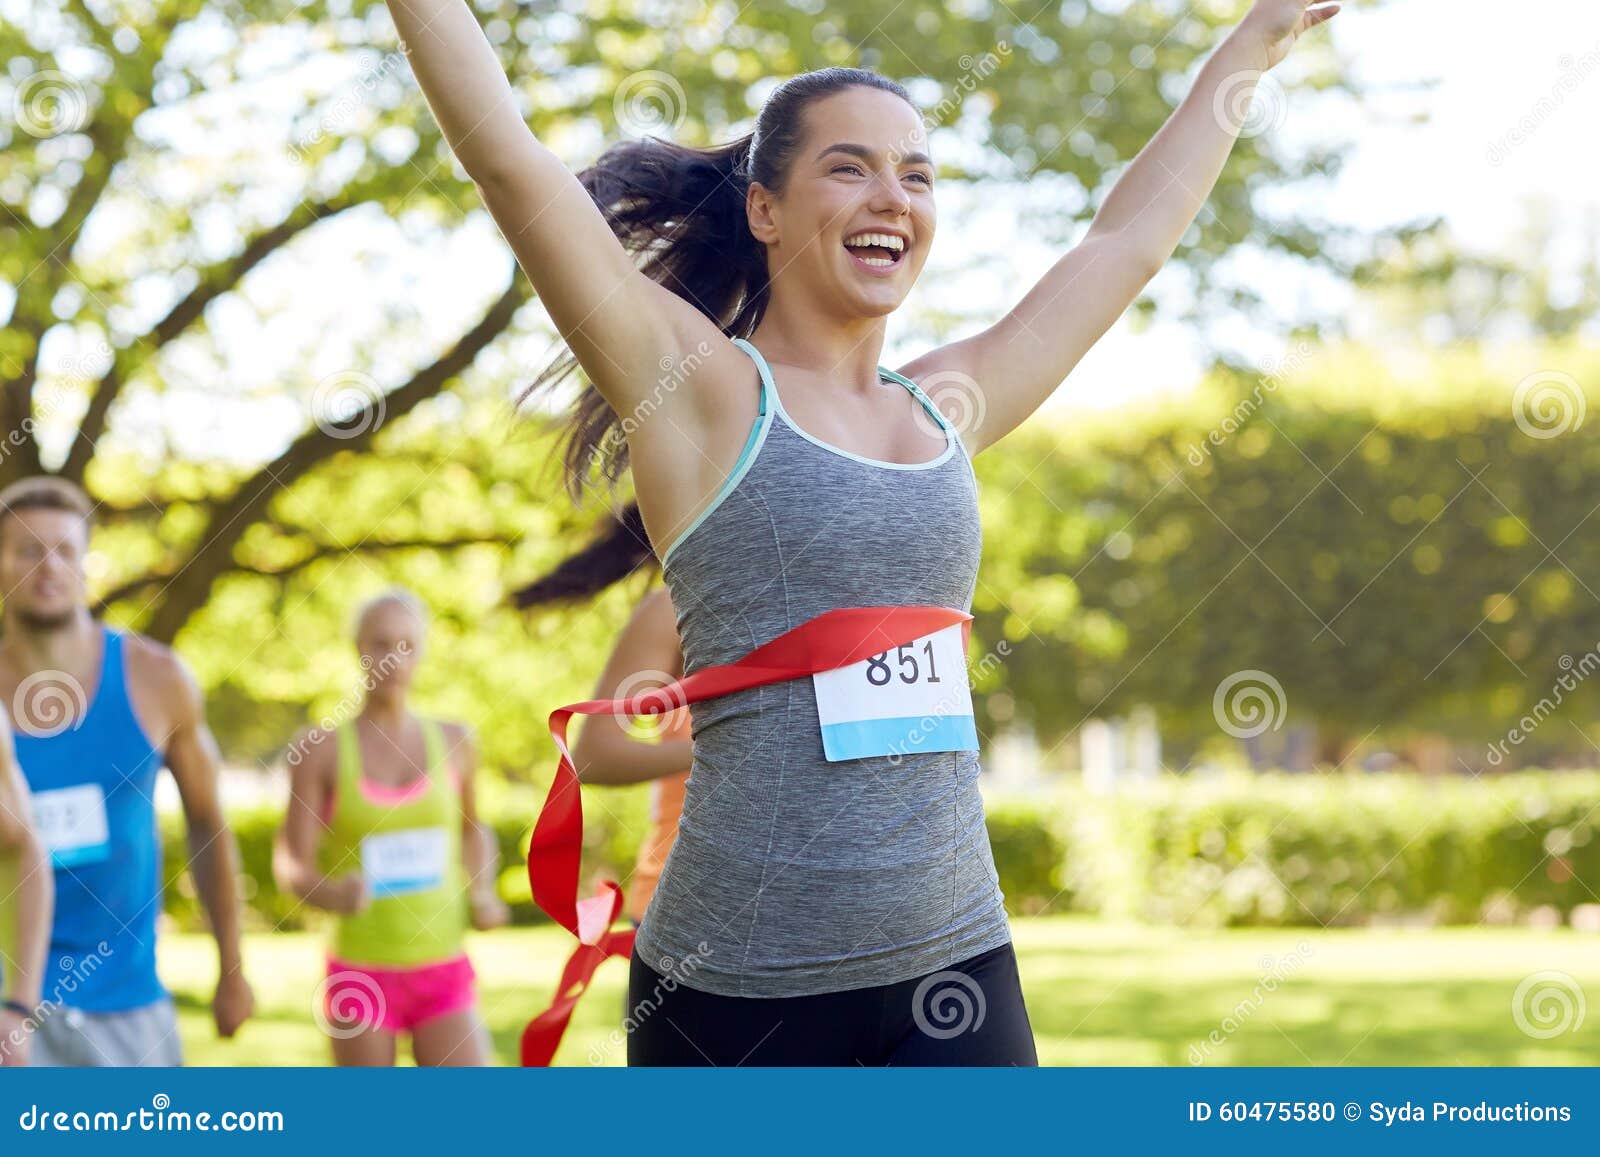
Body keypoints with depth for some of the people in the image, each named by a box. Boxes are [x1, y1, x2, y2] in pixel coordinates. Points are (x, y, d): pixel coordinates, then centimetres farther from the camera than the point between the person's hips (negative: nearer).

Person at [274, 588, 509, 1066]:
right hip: (362, 980, -2)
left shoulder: (453, 742, 2)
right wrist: (331, 893, -31)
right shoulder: (321, 749, -6)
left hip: (443, 977, 2)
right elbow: (290, 865, -9)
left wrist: (482, 894, 2)